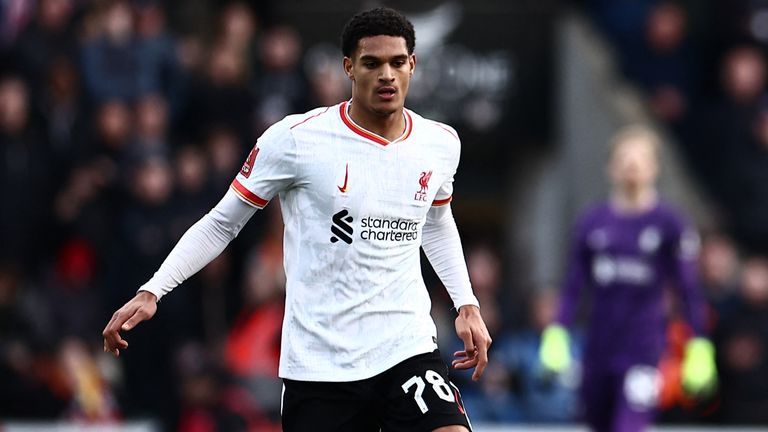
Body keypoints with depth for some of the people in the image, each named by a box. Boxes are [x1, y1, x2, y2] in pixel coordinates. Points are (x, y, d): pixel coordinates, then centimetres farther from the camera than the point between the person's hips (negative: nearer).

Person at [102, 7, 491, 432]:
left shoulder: (441, 143, 5)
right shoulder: (295, 139, -8)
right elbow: (222, 223, 1)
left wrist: (467, 304, 19)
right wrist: (151, 291, -8)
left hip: (407, 350, 2)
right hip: (317, 364, -2)